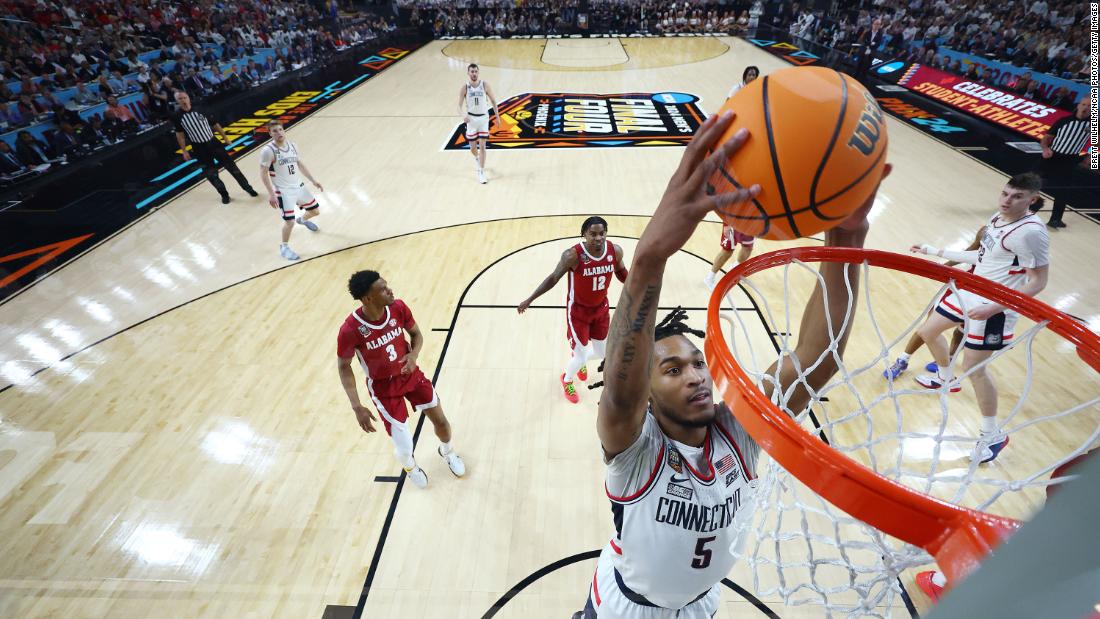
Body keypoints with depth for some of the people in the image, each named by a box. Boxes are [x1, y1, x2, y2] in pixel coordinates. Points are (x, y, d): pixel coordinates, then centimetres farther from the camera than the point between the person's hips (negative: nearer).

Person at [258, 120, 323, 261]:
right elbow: (263, 173, -14)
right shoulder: (268, 151, -17)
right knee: (289, 221, -11)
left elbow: (300, 164, 15)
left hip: (299, 186, 7)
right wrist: (271, 194, -20)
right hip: (283, 191, -6)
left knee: (316, 211, 17)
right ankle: (284, 247, 14)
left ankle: (302, 219, 53)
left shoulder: (292, 145, 2)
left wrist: (313, 180, 12)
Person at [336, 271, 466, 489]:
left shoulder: (398, 307, -18)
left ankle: (447, 451, 48)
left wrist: (414, 355, -21)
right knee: (404, 448, -1)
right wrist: (357, 407, -17)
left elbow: (416, 334, 0)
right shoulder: (350, 329, -28)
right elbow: (343, 366, -12)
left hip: (410, 374, 3)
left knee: (441, 421, 11)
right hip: (383, 387, -3)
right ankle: (409, 466, 40)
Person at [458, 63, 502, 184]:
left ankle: (481, 172, -2)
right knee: (473, 147, 8)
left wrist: (497, 117, 1)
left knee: (482, 146, -8)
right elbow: (459, 105, -6)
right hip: (471, 118, 1)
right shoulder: (465, 87, -5)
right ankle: (477, 158, 44)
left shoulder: (484, 85, -5)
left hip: (483, 117, -1)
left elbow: (493, 101, 4)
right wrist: (463, 115, -26)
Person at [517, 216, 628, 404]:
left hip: (601, 308, 5)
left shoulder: (615, 251, -15)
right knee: (580, 357, 3)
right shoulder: (572, 255, -28)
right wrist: (529, 300, -15)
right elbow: (553, 278, -15)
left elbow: (621, 272, 7)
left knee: (602, 353, 18)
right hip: (578, 310, -5)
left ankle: (580, 361, 56)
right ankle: (567, 380, 39)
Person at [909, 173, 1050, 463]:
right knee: (928, 331, 19)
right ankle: (946, 379, 45)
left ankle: (993, 436, 15)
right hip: (969, 292, 9)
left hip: (994, 308, -9)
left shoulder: (1031, 232, -22)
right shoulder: (997, 218, 3)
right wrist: (933, 251, 18)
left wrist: (994, 307, -28)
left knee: (973, 368, -3)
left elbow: (1038, 282, -20)